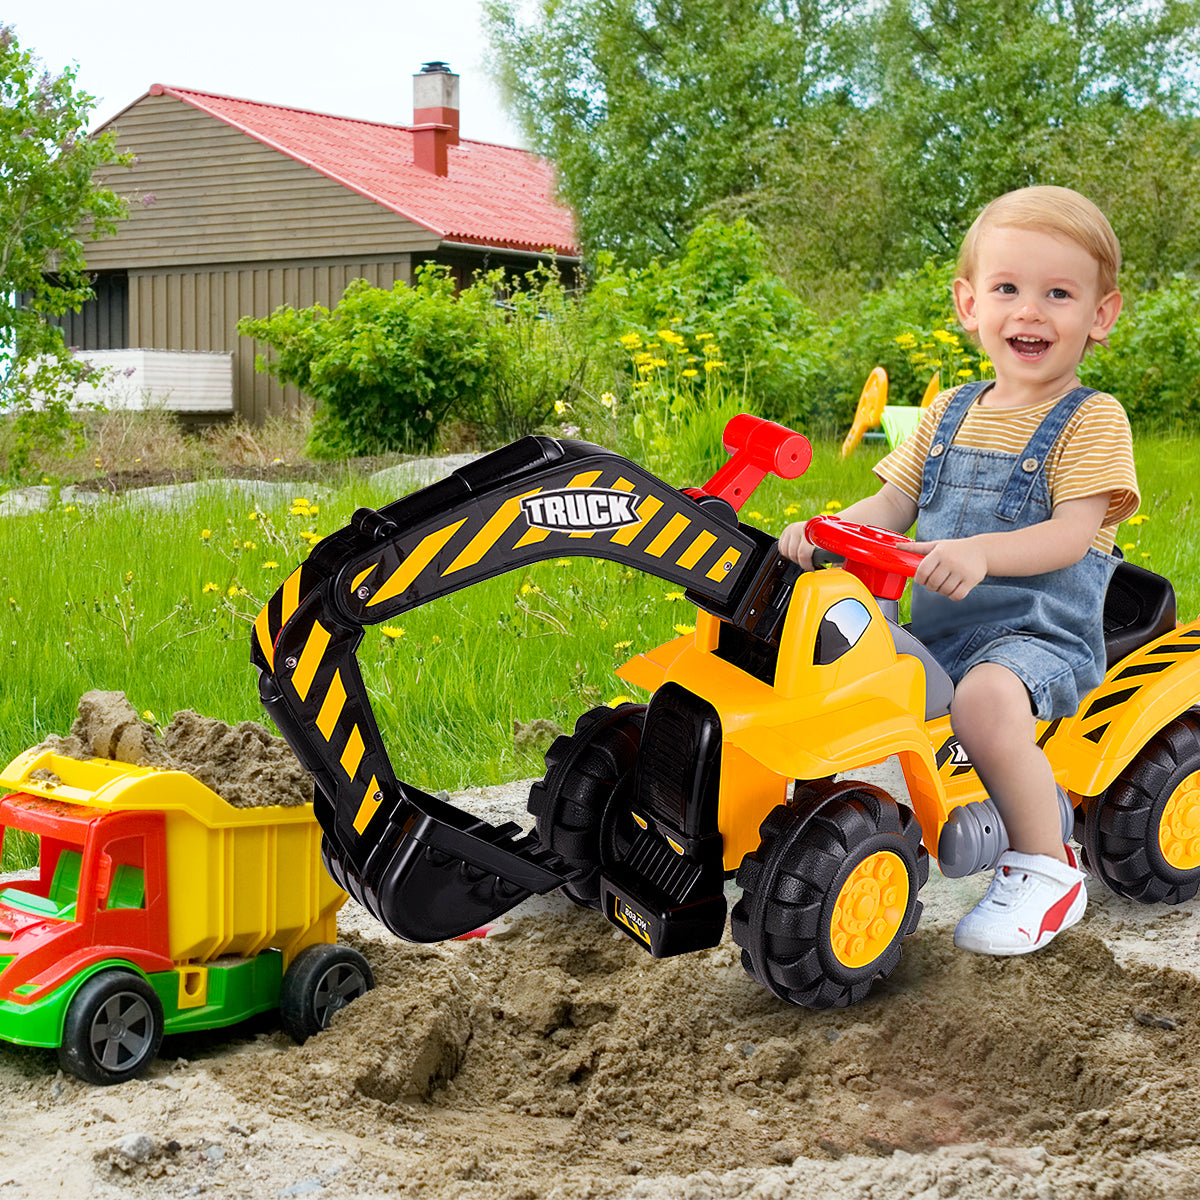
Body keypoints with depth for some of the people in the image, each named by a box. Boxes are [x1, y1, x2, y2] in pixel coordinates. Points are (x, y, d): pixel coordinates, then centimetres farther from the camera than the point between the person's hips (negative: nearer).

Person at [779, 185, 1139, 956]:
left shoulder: (1092, 420, -5)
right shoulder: (950, 414, 13)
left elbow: (1071, 535, -17)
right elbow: (891, 505, 12)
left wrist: (980, 553, -35)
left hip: (1039, 632, -7)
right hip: (935, 629, 7)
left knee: (986, 697, -37)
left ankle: (1045, 866, -17)